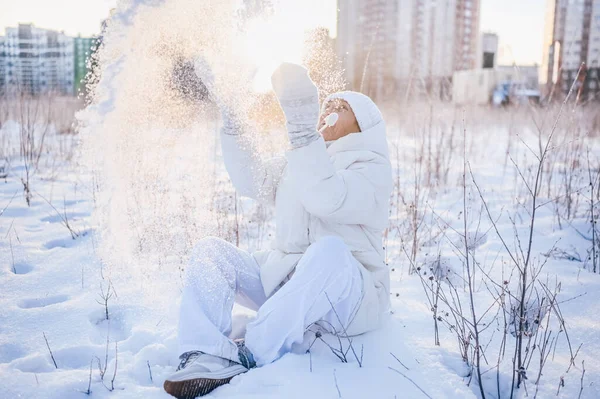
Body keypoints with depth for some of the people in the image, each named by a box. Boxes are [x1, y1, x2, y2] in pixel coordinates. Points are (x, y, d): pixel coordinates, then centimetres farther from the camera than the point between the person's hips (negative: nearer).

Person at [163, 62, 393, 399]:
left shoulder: (372, 168, -3)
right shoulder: (302, 160, 19)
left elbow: (327, 198, -25)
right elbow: (254, 180, 2)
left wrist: (302, 125, -31)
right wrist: (228, 115, -4)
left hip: (350, 298, -6)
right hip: (285, 278, 6)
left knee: (330, 249, -37)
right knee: (211, 250, -9)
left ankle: (250, 359, -31)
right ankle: (210, 358, -31)